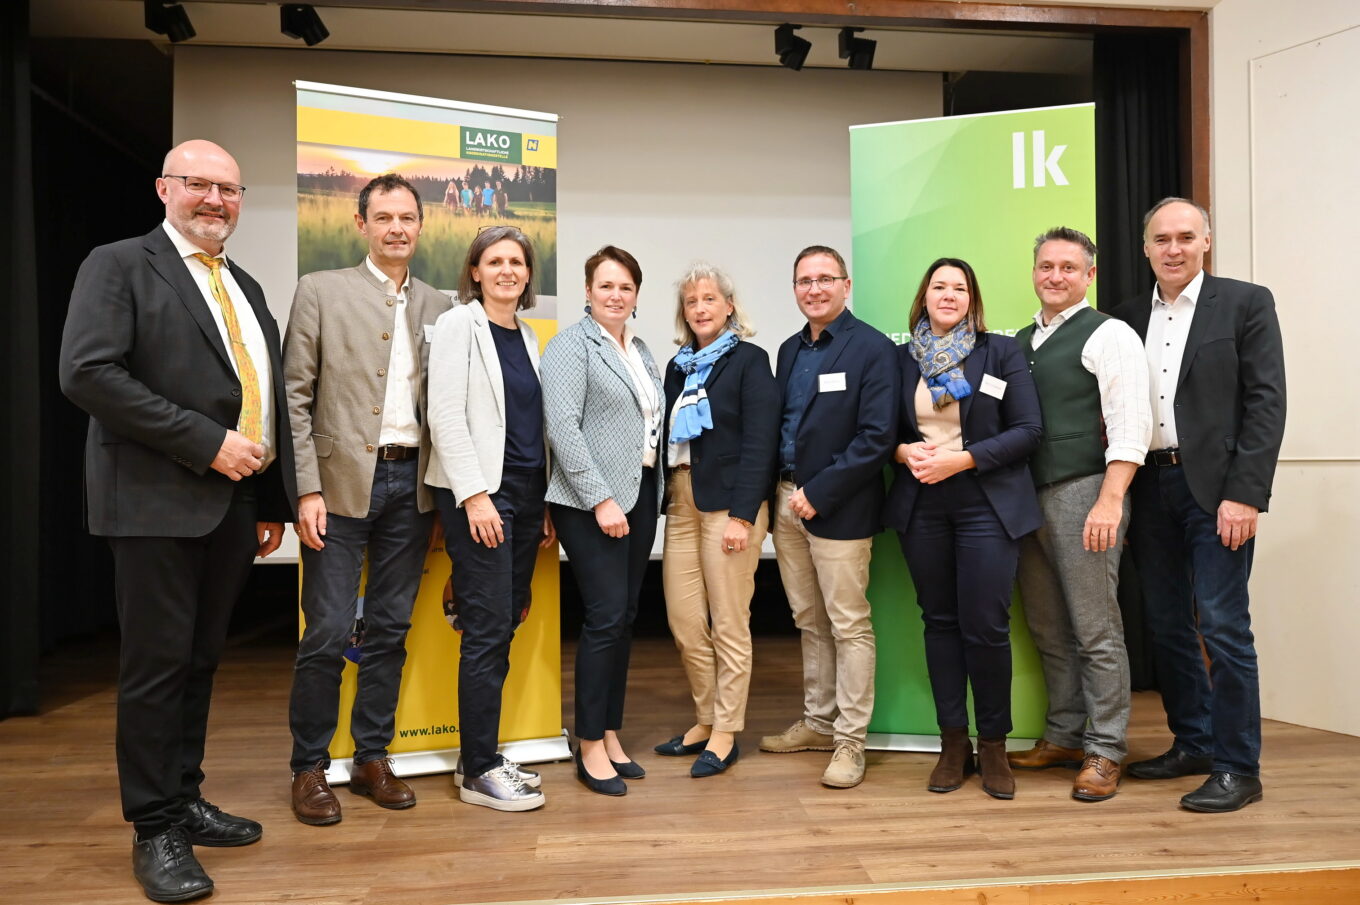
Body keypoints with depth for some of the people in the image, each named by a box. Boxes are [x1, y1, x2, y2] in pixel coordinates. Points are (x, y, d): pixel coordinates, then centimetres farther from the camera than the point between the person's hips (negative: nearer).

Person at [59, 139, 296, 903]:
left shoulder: (245, 287, 18)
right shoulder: (119, 266, -2)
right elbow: (87, 373, -16)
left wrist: (274, 503, 13)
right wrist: (206, 442, -18)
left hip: (233, 503, 6)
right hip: (159, 502, -6)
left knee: (202, 661, 14)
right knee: (158, 665, 1)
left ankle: (185, 801, 27)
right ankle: (156, 830, 14)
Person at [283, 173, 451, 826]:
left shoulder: (439, 307, 11)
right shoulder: (321, 291, 1)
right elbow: (296, 397, -3)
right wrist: (307, 490, -10)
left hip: (412, 484, 4)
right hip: (342, 483, -3)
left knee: (390, 631, 10)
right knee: (328, 634, -1)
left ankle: (372, 759, 24)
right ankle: (309, 768, 17)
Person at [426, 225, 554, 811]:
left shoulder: (526, 336, 16)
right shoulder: (458, 325, -3)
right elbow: (445, 416, -12)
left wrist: (544, 505, 13)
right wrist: (475, 495, -18)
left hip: (525, 494, 7)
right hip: (477, 494, -7)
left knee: (504, 627, 9)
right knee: (488, 630, -6)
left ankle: (482, 757, 20)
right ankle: (478, 772, 6)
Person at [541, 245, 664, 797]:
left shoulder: (640, 350, 17)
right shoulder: (571, 345, -6)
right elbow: (563, 427, -15)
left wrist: (652, 494, 10)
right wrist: (601, 499, -19)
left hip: (640, 496, 7)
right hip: (591, 502, -7)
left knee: (625, 618, 9)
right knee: (606, 618, -7)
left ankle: (611, 736, 20)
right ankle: (590, 748, 7)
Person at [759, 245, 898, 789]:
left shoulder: (872, 349, -8)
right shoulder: (790, 350, 14)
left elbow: (877, 438, -16)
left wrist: (818, 494, -16)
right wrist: (778, 492, 3)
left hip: (838, 508, -7)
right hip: (788, 501, 7)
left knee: (848, 625, 1)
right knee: (809, 621, 15)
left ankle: (850, 741, 11)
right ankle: (818, 723, 29)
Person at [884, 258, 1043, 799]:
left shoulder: (1001, 352, 2)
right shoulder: (902, 358, 9)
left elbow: (1028, 430, -4)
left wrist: (961, 459, -15)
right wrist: (904, 452, -10)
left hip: (985, 503, -2)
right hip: (920, 505, 3)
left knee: (986, 627, -3)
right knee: (939, 621, 8)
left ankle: (993, 745, 16)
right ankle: (953, 742, 20)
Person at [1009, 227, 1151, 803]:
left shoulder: (1107, 334, -3)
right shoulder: (1021, 341, 17)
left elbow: (1131, 426, -12)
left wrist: (1110, 500, -20)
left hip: (1083, 492, -7)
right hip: (1029, 495, 7)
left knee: (1095, 630, -1)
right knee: (1047, 627, 12)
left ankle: (1104, 753, 11)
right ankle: (1064, 737, 26)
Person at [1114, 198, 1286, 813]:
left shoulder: (1246, 303, 0)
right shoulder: (1129, 317, 13)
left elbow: (1266, 403, -6)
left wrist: (1244, 494, -14)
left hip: (1215, 485, -5)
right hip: (1150, 486, 5)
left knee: (1223, 625, -4)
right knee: (1167, 625, 11)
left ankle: (1237, 767, 9)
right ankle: (1193, 744, 26)